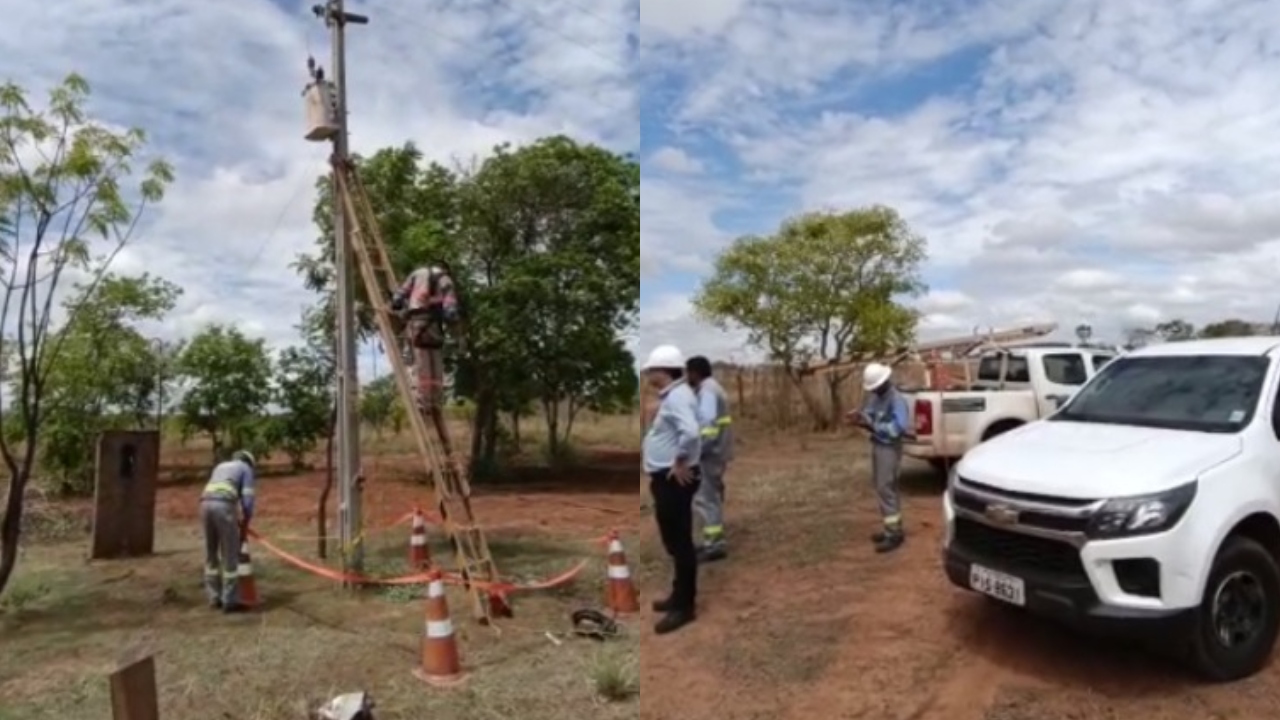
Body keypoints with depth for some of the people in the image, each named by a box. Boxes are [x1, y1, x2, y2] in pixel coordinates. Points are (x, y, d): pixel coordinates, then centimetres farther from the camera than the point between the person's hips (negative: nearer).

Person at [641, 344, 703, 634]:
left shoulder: (678, 397, -18)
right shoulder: (672, 396, 15)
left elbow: (690, 433, -34)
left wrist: (681, 462, -23)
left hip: (674, 479, -11)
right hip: (666, 477, 11)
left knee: (679, 542, -3)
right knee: (674, 541, 19)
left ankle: (684, 605, 5)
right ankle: (680, 595, 31)